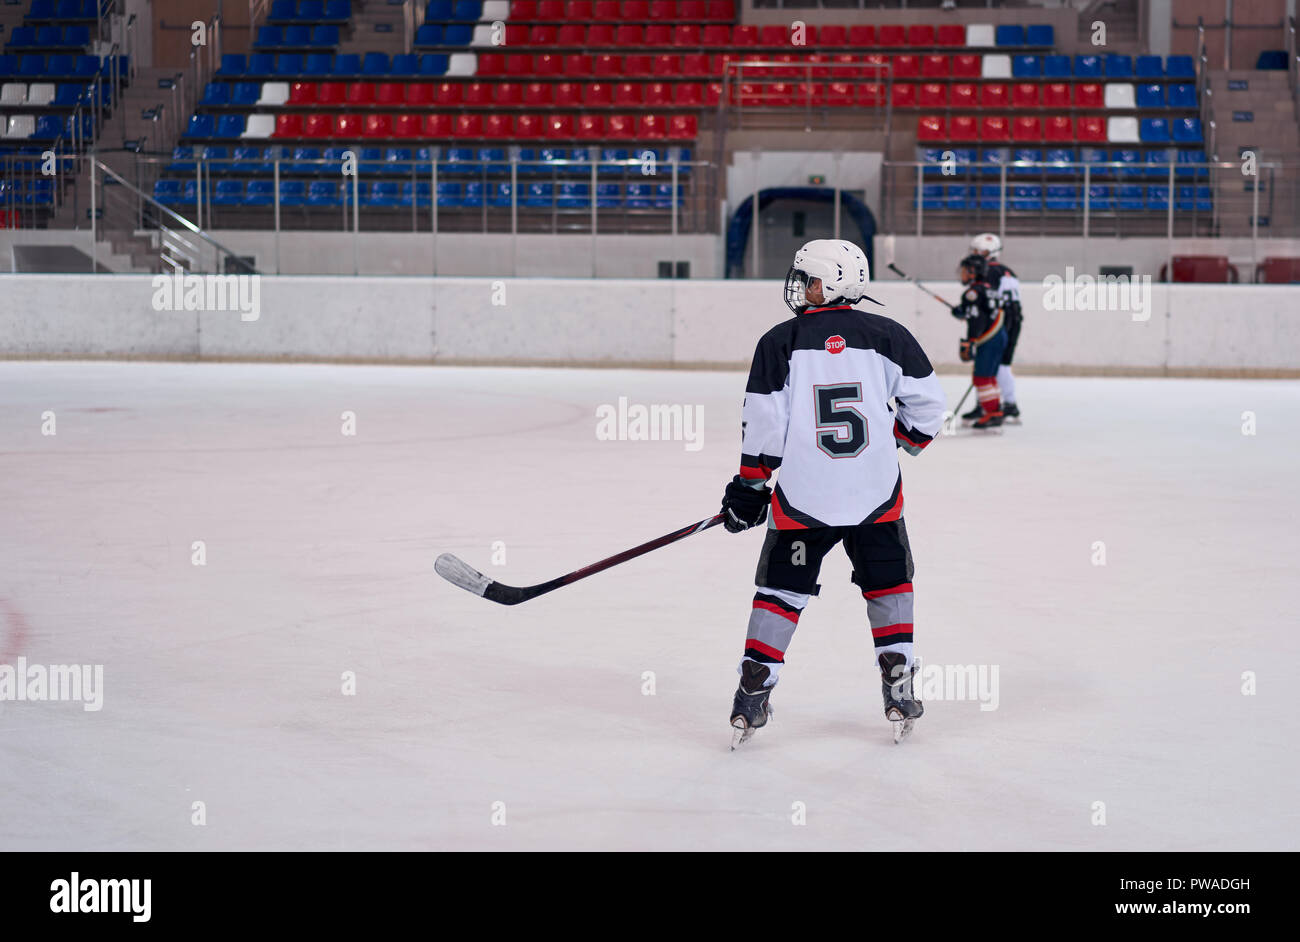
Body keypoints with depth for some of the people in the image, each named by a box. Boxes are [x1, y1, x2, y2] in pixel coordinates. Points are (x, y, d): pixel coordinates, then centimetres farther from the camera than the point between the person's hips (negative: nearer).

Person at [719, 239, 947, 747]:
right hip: (876, 492, 1)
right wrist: (899, 440, 22)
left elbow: (763, 425, -5)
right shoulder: (887, 335, 1)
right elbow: (927, 403, 3)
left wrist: (749, 487, 5)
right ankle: (898, 693, 13)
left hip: (802, 494, -1)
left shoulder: (779, 343, -2)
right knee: (888, 583, 19)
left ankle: (752, 696, 8)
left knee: (781, 590, 12)